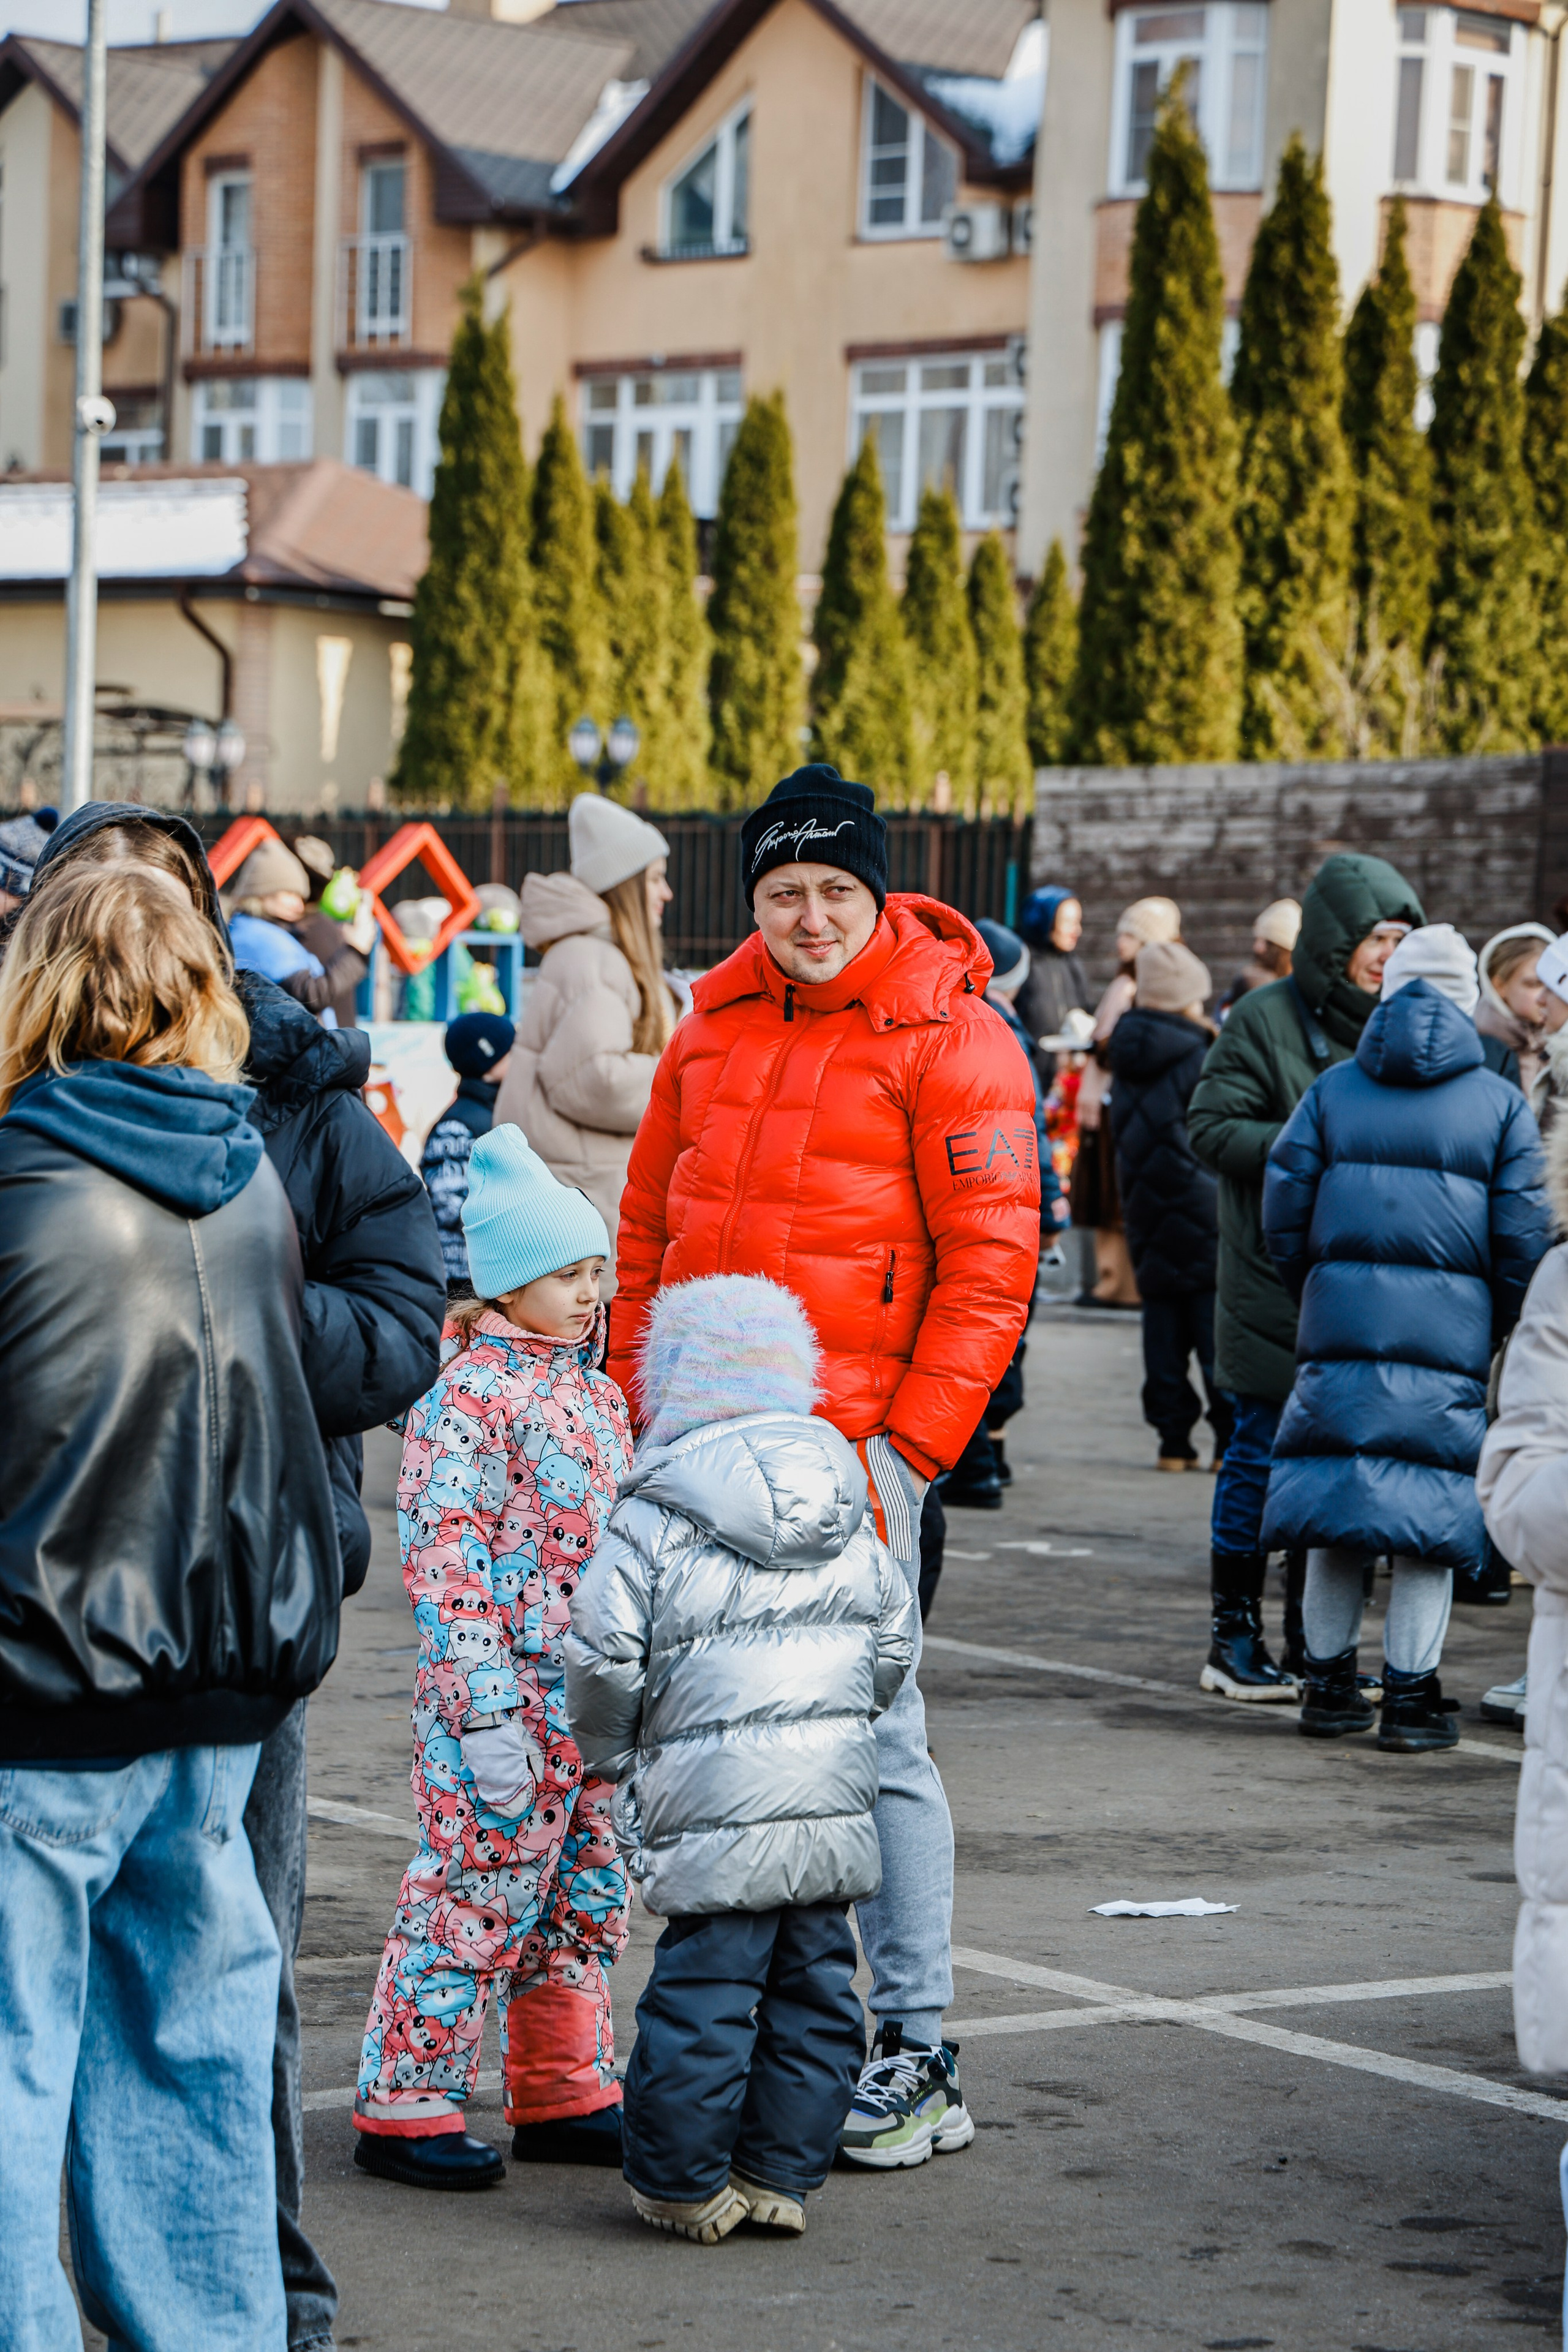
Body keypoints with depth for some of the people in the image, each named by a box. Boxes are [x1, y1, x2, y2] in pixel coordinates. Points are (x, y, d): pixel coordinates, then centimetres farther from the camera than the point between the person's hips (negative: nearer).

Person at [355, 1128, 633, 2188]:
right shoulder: (468, 1399, -13)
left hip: (597, 1704, 8)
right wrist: (487, 1713, -21)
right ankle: (404, 2108, 5)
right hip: (505, 1708, -8)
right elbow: (446, 1563, -17)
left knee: (587, 1902, 14)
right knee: (475, 1900, -4)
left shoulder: (596, 1394, 14)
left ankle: (564, 2094, 26)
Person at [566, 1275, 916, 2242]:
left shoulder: (655, 1521, -7)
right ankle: (783, 2173, 18)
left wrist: (612, 1751, 8)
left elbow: (603, 1651, -9)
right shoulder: (847, 1512, 10)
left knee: (705, 1990, 0)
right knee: (813, 1984, 12)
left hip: (714, 1801, -5)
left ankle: (683, 2185, 8)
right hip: (836, 1797, 5)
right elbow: (894, 1638, 15)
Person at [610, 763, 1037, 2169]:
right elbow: (648, 1234, 21)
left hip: (855, 1444, -6)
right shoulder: (716, 1028, 13)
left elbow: (990, 1259, -8)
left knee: (869, 1736, -7)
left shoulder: (948, 1038, -5)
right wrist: (634, 1406, 13)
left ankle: (918, 2055, 0)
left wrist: (912, 1441, -13)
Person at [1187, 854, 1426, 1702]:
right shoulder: (1265, 1019, -6)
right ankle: (1234, 1640, 8)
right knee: (1262, 1456, -1)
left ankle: (1314, 1646, 16)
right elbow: (1211, 1128, -11)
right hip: (1273, 1284, -6)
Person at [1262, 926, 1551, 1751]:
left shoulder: (1333, 1090, 7)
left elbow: (1284, 1216, 5)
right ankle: (1410, 1696, 5)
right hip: (1448, 1333, -2)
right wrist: (1500, 1329, 12)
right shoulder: (1500, 1103, 2)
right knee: (1429, 1506, 4)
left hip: (1340, 1320, 2)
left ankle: (1328, 1684, 18)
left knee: (1340, 1498, 10)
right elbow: (1522, 1239, 0)